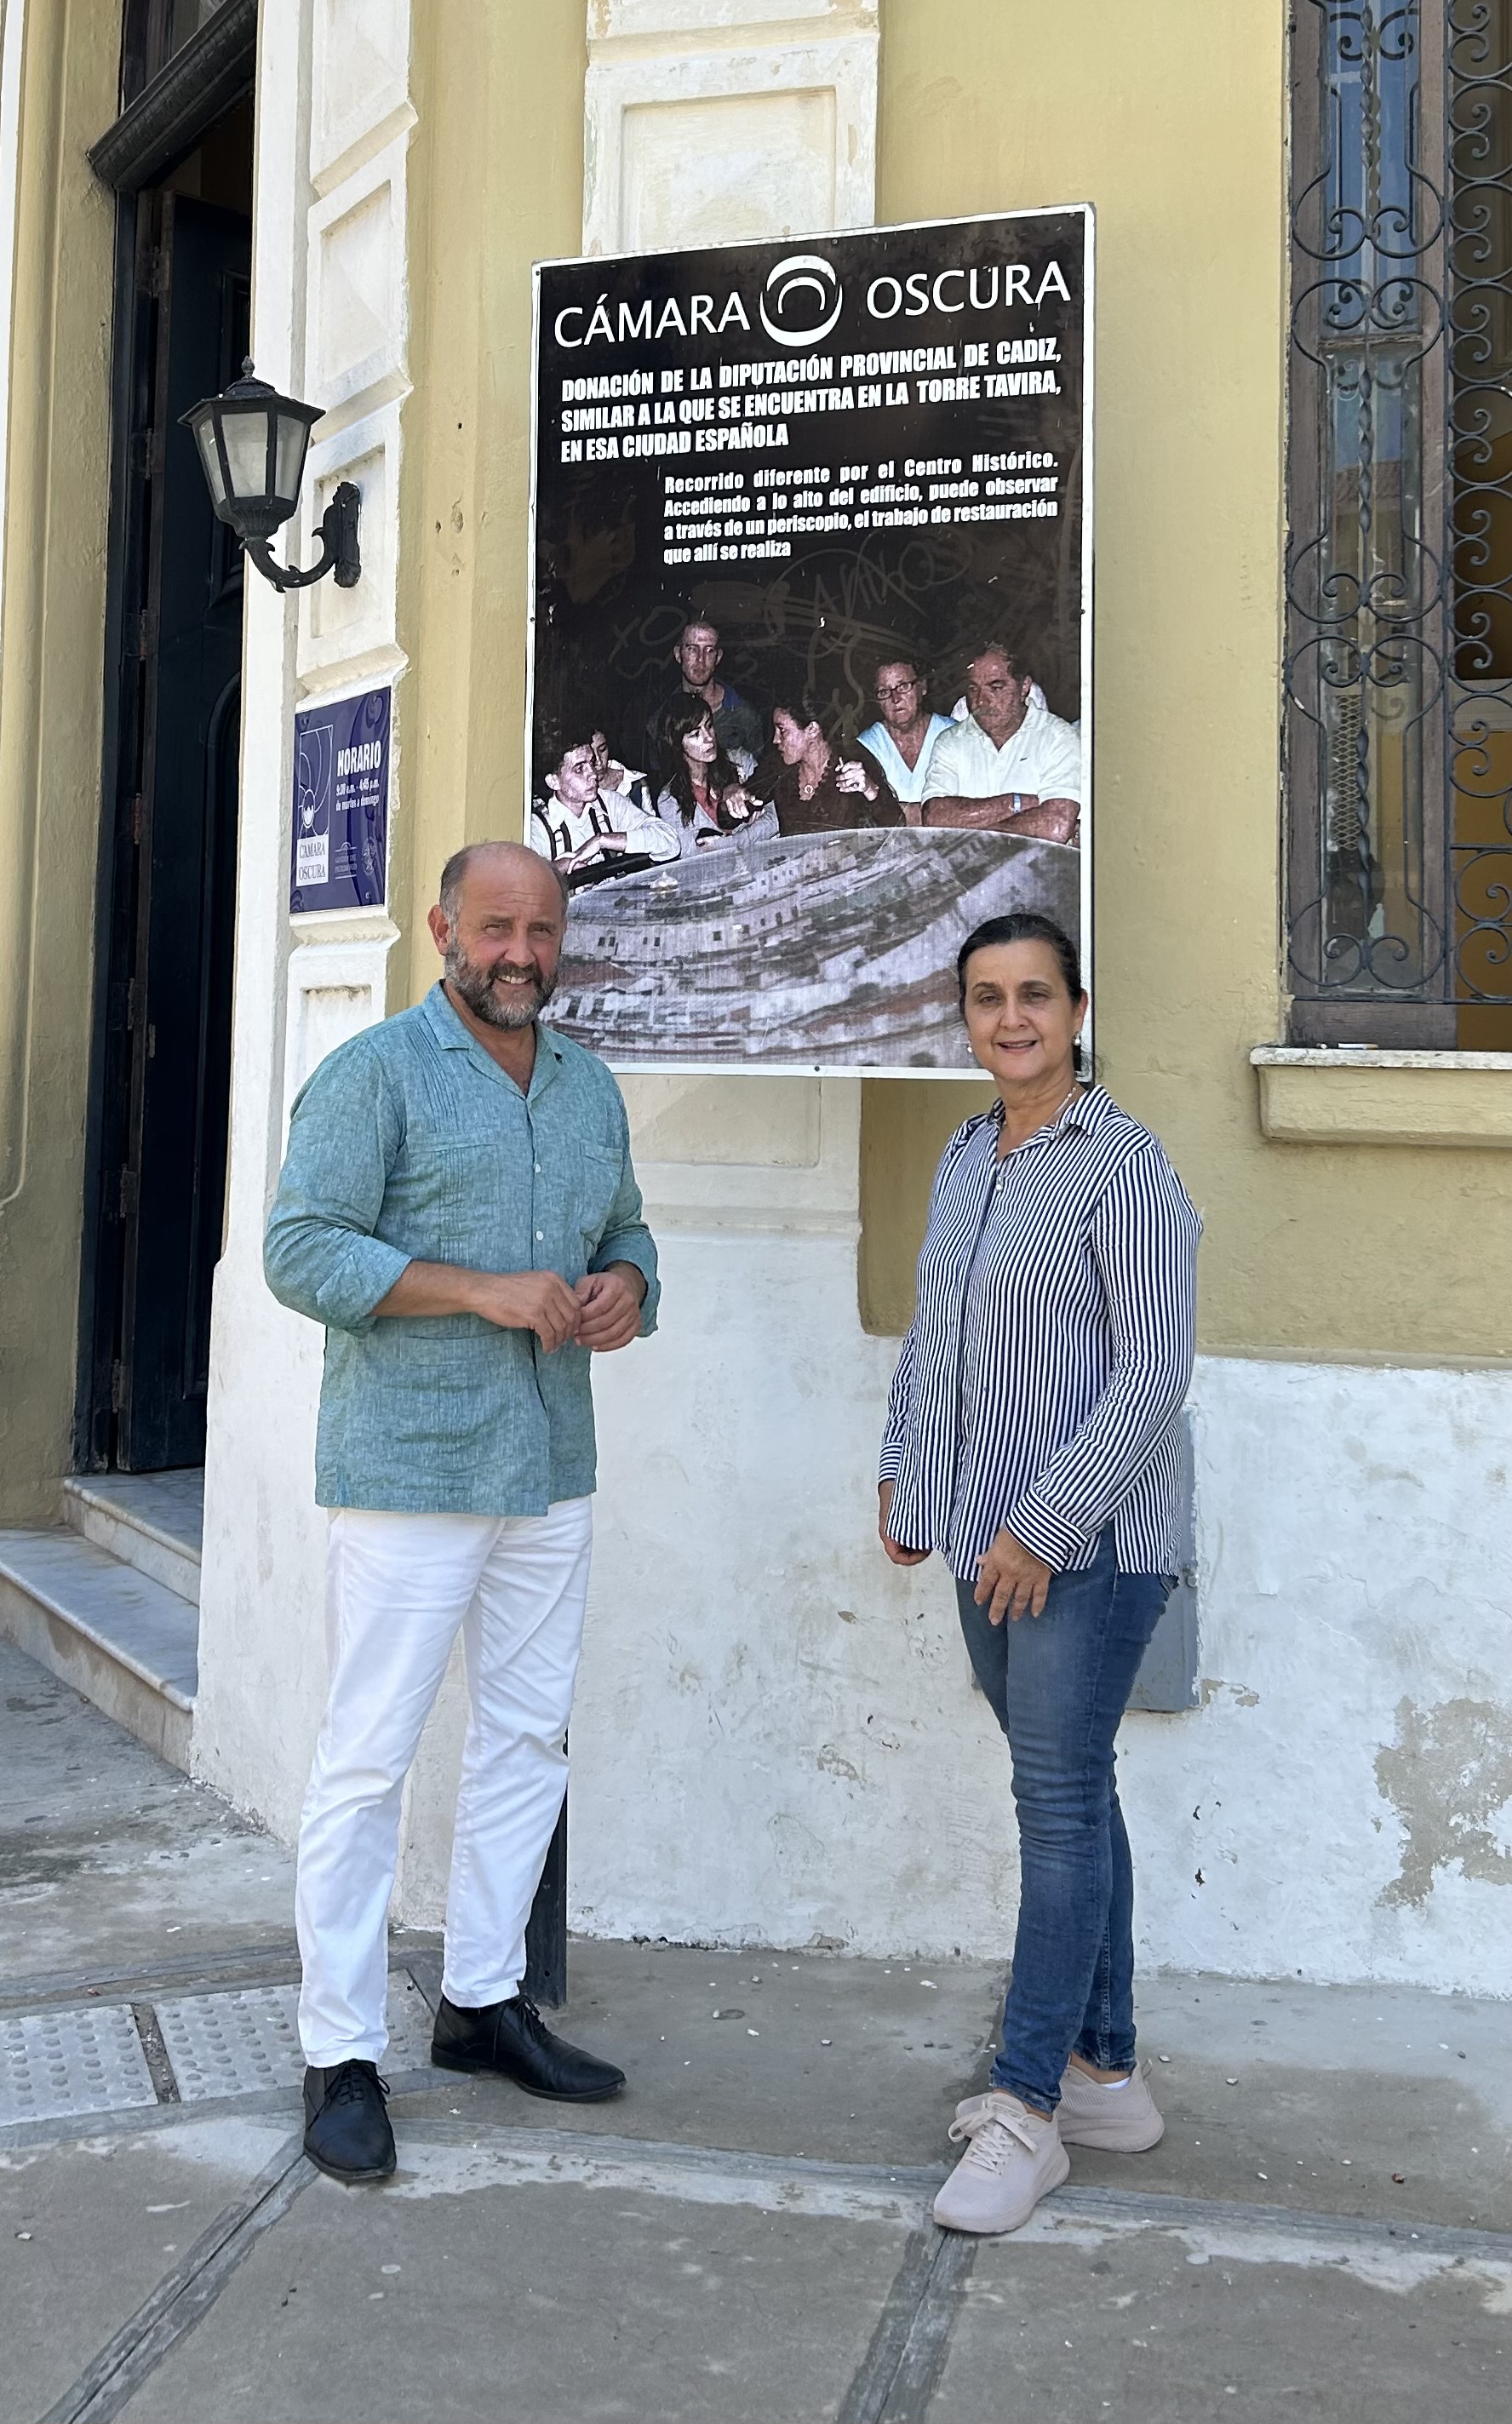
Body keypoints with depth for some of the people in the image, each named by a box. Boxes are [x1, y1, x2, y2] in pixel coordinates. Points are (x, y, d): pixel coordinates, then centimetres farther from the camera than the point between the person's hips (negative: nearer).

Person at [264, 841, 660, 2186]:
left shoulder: (591, 1087, 14)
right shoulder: (376, 1074, -7)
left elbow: (628, 1232, 22)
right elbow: (302, 1250, -14)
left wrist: (627, 1291, -2)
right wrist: (486, 1291, -21)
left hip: (553, 1469, 7)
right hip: (409, 1469, -7)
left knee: (529, 1738, 14)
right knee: (369, 1756, -2)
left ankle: (483, 1999, 29)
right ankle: (343, 2055, 10)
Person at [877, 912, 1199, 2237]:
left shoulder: (1122, 1163, -13)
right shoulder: (965, 1157, 12)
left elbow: (1155, 1371, -17)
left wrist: (1045, 1519, -18)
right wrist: (904, 1468, 17)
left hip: (1087, 1544, -8)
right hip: (989, 1539, 8)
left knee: (1061, 1804, -2)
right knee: (1070, 1797, 14)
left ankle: (1029, 2109, 8)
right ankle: (1106, 2075, 26)